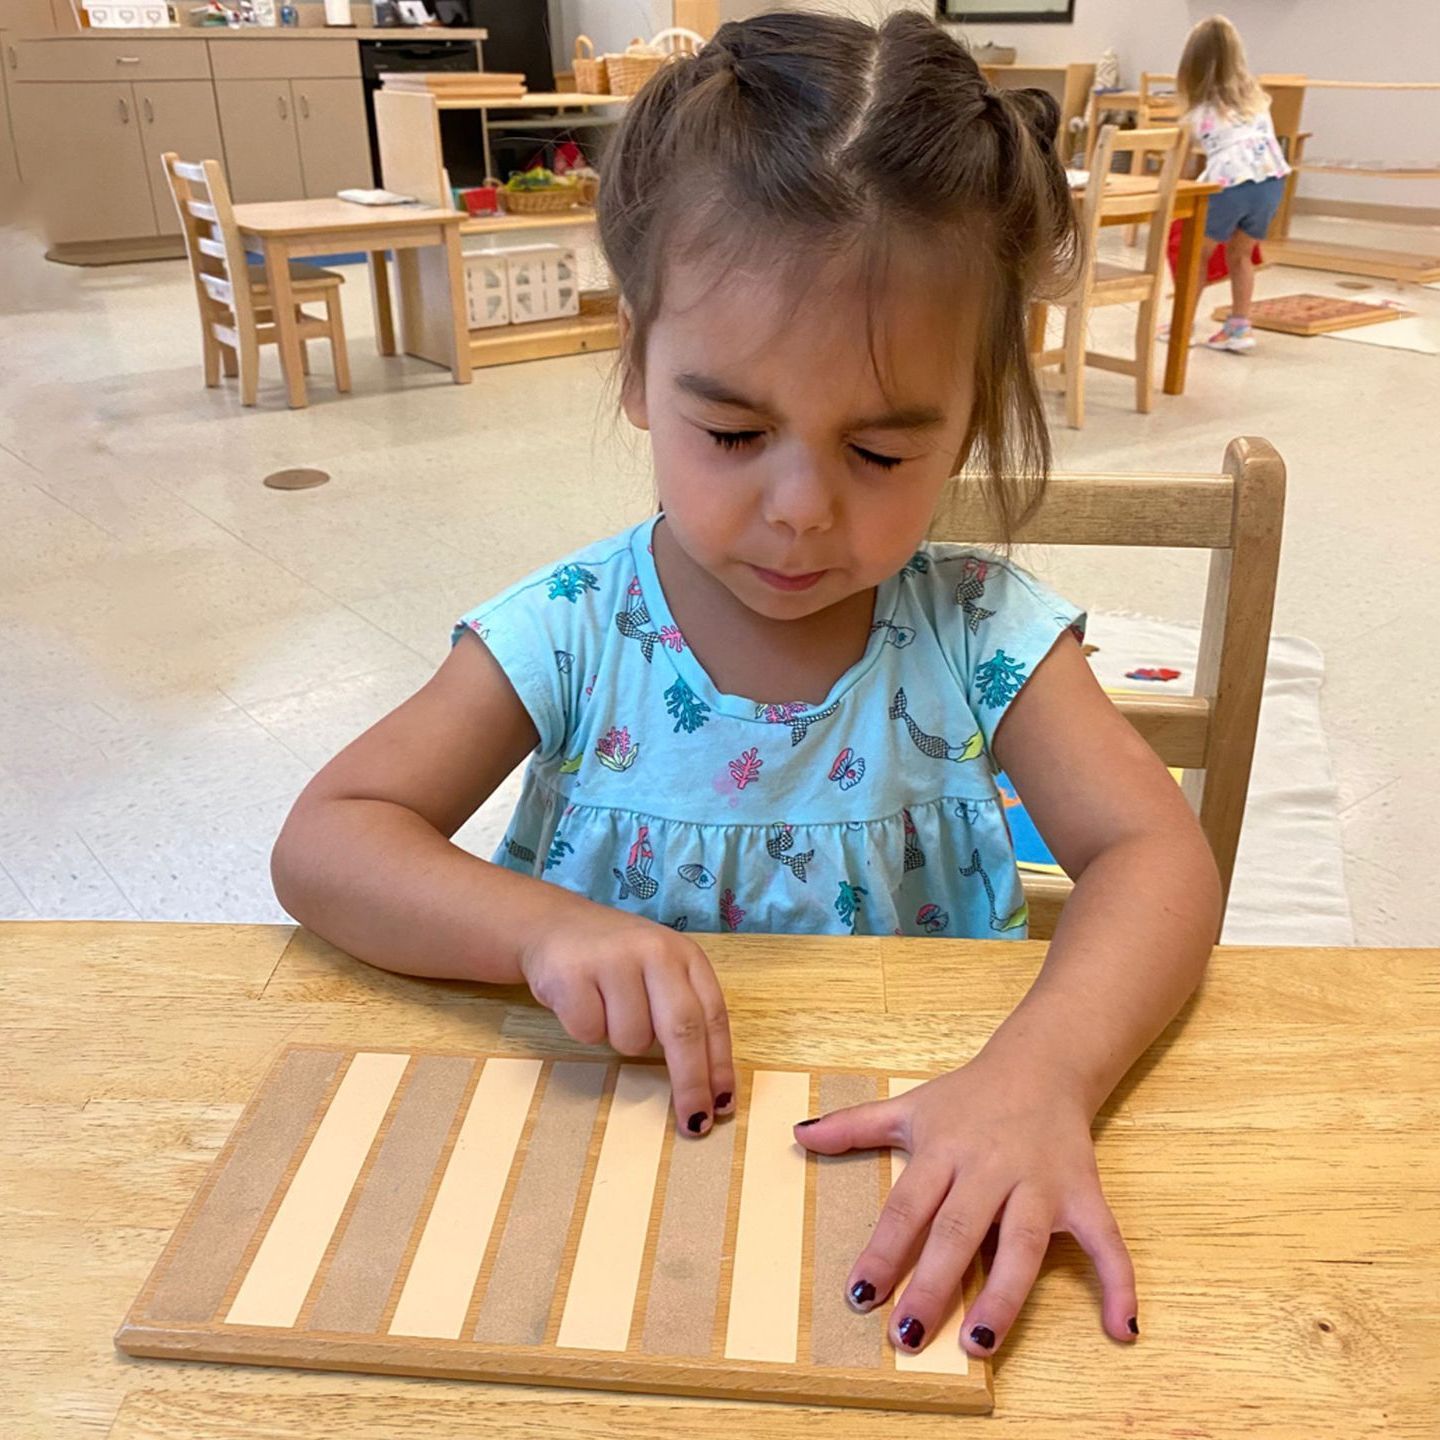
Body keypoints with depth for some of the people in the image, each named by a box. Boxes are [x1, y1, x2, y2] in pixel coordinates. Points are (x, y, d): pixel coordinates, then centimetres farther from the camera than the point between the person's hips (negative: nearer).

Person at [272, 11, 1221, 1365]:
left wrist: (1044, 1068, -35)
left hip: (917, 1161, 1)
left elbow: (1156, 855, -15)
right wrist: (542, 925, -30)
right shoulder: (572, 637, -10)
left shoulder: (979, 635, -8)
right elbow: (325, 840, -11)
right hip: (617, 1140, 0)